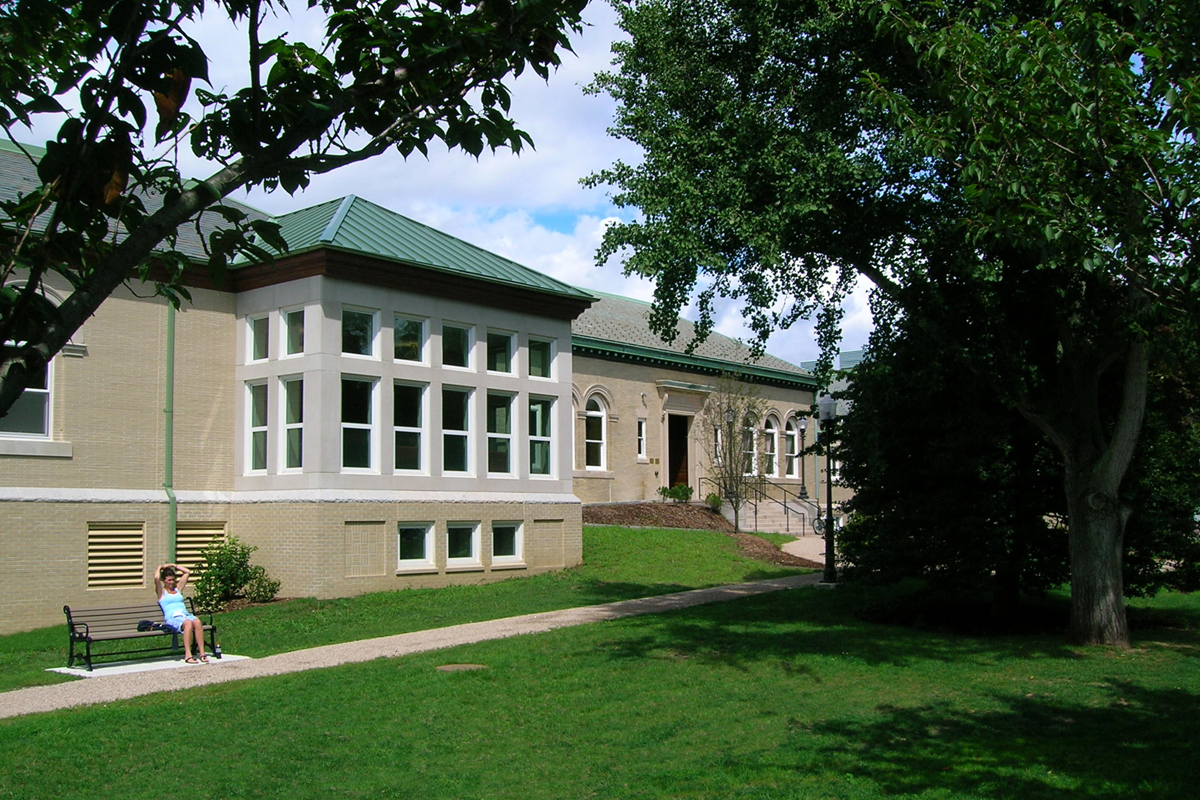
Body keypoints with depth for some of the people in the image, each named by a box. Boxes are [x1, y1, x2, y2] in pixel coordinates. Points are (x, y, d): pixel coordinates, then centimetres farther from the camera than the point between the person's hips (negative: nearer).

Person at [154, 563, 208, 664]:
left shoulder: (178, 589, 28)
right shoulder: (162, 592, 14)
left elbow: (187, 572, 30)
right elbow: (156, 578, -5)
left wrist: (173, 566, 30)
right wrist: (160, 568, 14)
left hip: (185, 615, 5)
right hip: (172, 618, -4)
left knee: (197, 622, -32)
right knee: (188, 623, -38)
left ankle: (202, 653, -36)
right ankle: (188, 655, -42)